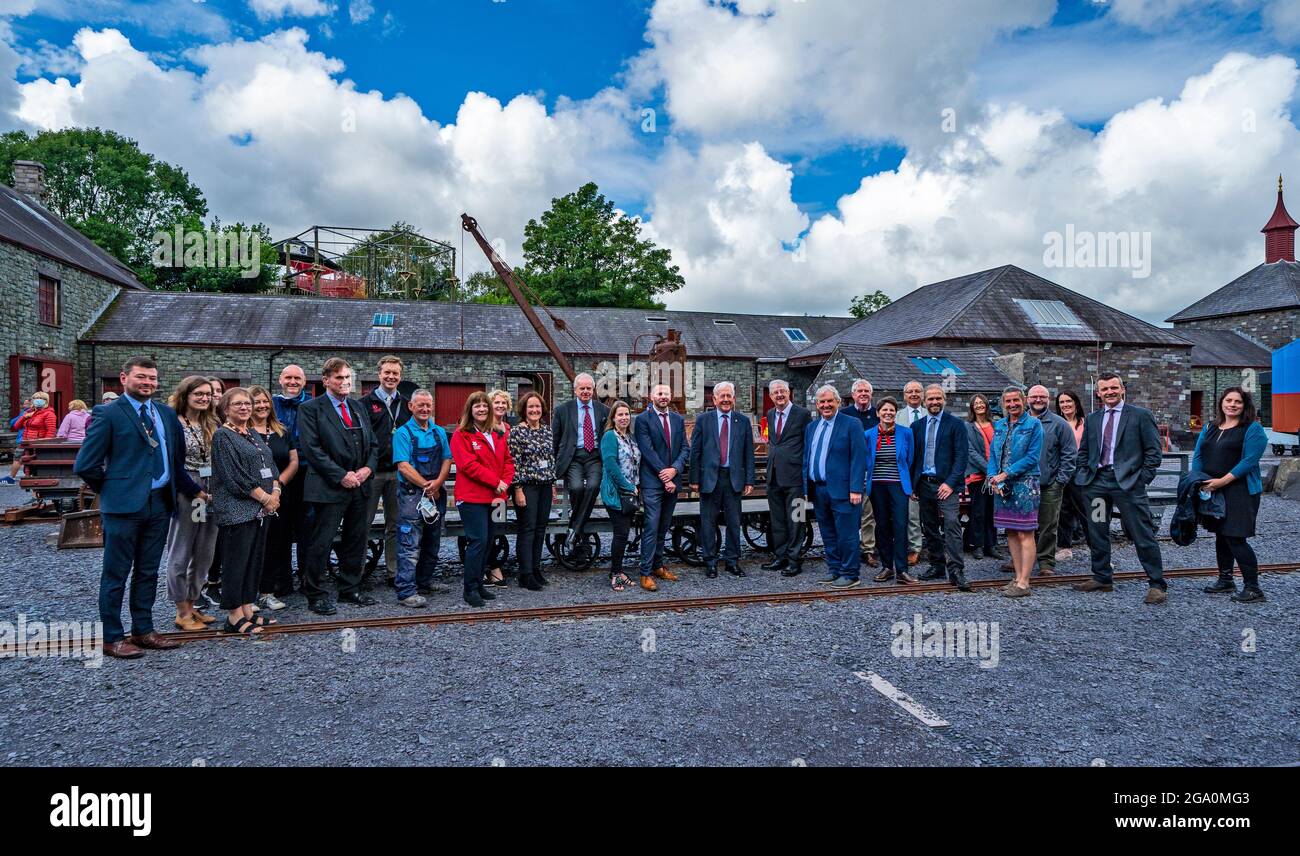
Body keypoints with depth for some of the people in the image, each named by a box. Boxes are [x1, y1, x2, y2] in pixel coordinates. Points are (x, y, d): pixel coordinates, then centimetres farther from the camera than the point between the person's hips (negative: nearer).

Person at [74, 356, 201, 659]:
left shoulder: (167, 414, 11)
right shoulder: (108, 414, -6)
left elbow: (177, 460, 14)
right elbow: (85, 464, -8)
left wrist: (195, 490, 7)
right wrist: (110, 490, 0)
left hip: (159, 504, 6)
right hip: (124, 505, -5)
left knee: (148, 572, 14)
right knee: (116, 574, 5)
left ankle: (143, 630, 25)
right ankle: (112, 638, 15)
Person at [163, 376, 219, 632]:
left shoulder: (214, 425, 10)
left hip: (211, 494, 6)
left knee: (204, 555, 11)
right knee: (181, 553, 3)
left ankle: (190, 606, 24)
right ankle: (182, 613, 13)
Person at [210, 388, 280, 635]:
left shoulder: (254, 435, 17)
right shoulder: (223, 436, -7)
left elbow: (270, 466, 15)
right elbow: (235, 475, -15)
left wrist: (275, 492, -3)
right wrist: (265, 497, -14)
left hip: (261, 508, 8)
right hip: (237, 509, -8)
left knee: (255, 559, 10)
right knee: (236, 561, -2)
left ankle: (247, 610, 18)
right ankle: (235, 617, 5)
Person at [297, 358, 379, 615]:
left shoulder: (358, 407, 15)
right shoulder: (310, 409, -4)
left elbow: (372, 443, 15)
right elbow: (312, 449, -12)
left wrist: (368, 468, -3)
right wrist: (341, 475, -16)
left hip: (360, 485, 6)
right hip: (329, 488, -6)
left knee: (356, 541, 12)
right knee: (321, 543, 0)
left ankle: (350, 589, 25)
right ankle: (316, 594, 12)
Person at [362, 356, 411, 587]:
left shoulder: (405, 404, 12)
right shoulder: (366, 402, 0)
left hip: (397, 472, 4)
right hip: (372, 471, -4)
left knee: (395, 524, 9)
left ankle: (394, 572, 17)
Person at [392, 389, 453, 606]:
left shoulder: (439, 432, 12)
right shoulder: (403, 433, -5)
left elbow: (447, 460, 8)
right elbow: (403, 466, -13)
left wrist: (438, 483, -10)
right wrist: (426, 486, -13)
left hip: (437, 494, 6)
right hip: (412, 494, -6)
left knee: (432, 543, 15)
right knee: (410, 545, -8)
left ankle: (425, 582, 28)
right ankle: (406, 592, -6)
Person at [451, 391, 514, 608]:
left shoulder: (499, 435, 13)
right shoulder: (461, 435, -5)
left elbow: (508, 462, 11)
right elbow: (468, 465, -14)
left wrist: (504, 486, -6)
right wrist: (495, 482, -15)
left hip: (493, 498, 6)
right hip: (472, 498, -6)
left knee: (486, 542, 11)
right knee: (478, 541, -9)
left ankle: (479, 584, 22)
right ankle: (470, 589, 1)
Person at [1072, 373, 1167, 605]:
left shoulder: (1141, 415, 1)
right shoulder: (1091, 419, 14)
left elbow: (1153, 450, -1)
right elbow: (1084, 452, 19)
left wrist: (1143, 478, -7)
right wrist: (1083, 475, 7)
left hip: (1127, 481, -5)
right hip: (1096, 482, 5)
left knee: (1143, 535, -4)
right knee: (1097, 533, 12)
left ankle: (1157, 585, 4)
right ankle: (1102, 578, 25)